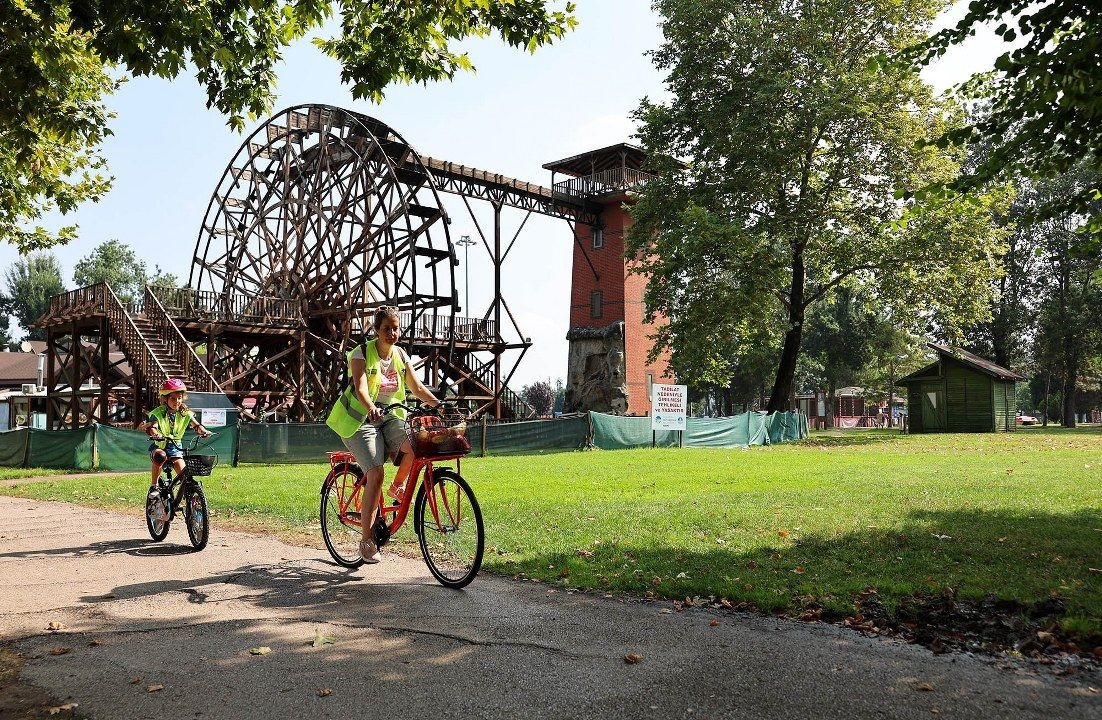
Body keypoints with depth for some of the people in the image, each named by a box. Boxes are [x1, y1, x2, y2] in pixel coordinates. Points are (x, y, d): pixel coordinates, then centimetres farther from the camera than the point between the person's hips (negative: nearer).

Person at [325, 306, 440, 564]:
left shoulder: (401, 356, 4)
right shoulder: (362, 353, -11)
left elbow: (418, 388, 4)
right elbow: (360, 388, -25)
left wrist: (440, 405, -12)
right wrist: (371, 408, -46)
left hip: (389, 417, 4)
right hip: (360, 420, -4)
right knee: (375, 474, -20)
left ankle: (398, 485, 4)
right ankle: (367, 539, -9)